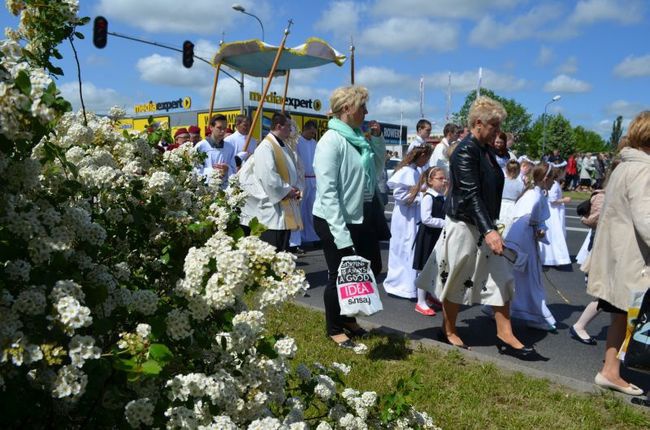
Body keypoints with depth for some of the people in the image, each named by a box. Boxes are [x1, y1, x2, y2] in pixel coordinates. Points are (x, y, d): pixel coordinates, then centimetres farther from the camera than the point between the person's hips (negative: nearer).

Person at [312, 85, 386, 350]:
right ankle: (334, 329, 29)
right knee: (340, 275, 6)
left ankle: (347, 316, 38)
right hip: (335, 220, -9)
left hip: (360, 217, 9)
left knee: (372, 267, 17)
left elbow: (377, 168, 20)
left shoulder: (358, 138, 7)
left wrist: (376, 139, 7)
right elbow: (327, 191, -21)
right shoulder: (332, 141, -16)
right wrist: (340, 233, -23)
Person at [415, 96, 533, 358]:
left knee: (501, 279, 9)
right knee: (457, 280, 6)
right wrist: (488, 230, -31)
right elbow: (471, 195, -25)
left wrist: (491, 227, 17)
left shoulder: (486, 151, 10)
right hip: (464, 225, -9)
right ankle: (448, 331, 24)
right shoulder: (465, 152, -18)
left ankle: (505, 336, 18)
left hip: (484, 225, 9)